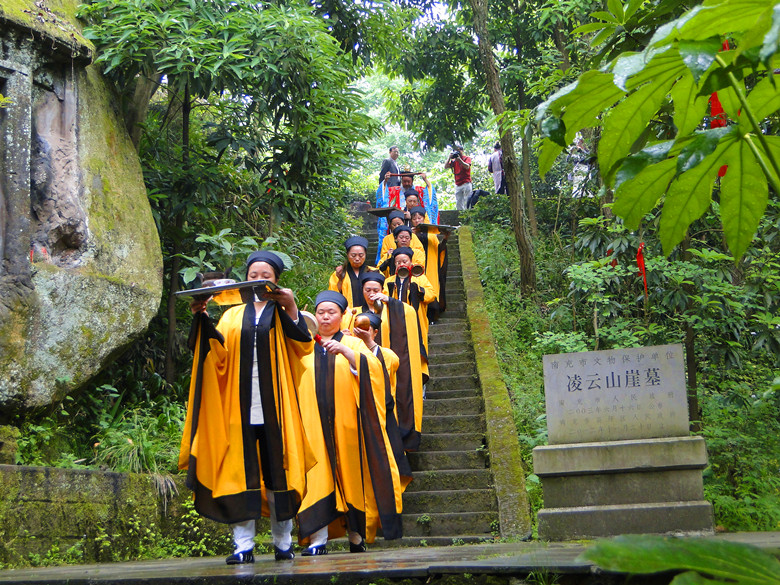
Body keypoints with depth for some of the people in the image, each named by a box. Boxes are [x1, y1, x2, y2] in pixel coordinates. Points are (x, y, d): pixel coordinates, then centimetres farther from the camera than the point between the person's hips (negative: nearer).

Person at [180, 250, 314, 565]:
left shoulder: (283, 314, 14)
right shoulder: (233, 316, 17)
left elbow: (302, 347, -5)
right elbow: (219, 353, 1)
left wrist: (292, 309, -17)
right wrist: (202, 318, -11)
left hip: (274, 406, -1)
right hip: (240, 406, 1)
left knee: (277, 469, 0)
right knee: (240, 471, -5)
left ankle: (283, 543, 8)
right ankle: (243, 545, -4)